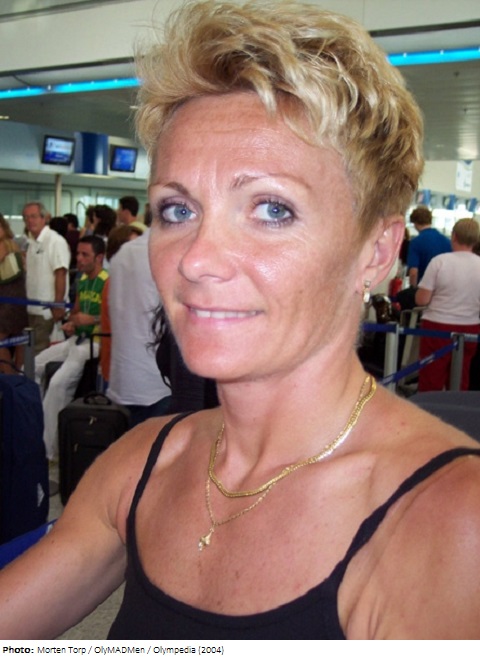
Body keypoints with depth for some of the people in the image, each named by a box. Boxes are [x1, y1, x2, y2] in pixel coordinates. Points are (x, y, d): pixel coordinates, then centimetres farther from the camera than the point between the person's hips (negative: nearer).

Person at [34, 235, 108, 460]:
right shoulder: (81, 280, 13)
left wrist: (91, 320, -23)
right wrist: (70, 323, 7)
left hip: (96, 341, -9)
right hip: (76, 338, 9)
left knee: (58, 383, -24)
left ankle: (48, 448, -12)